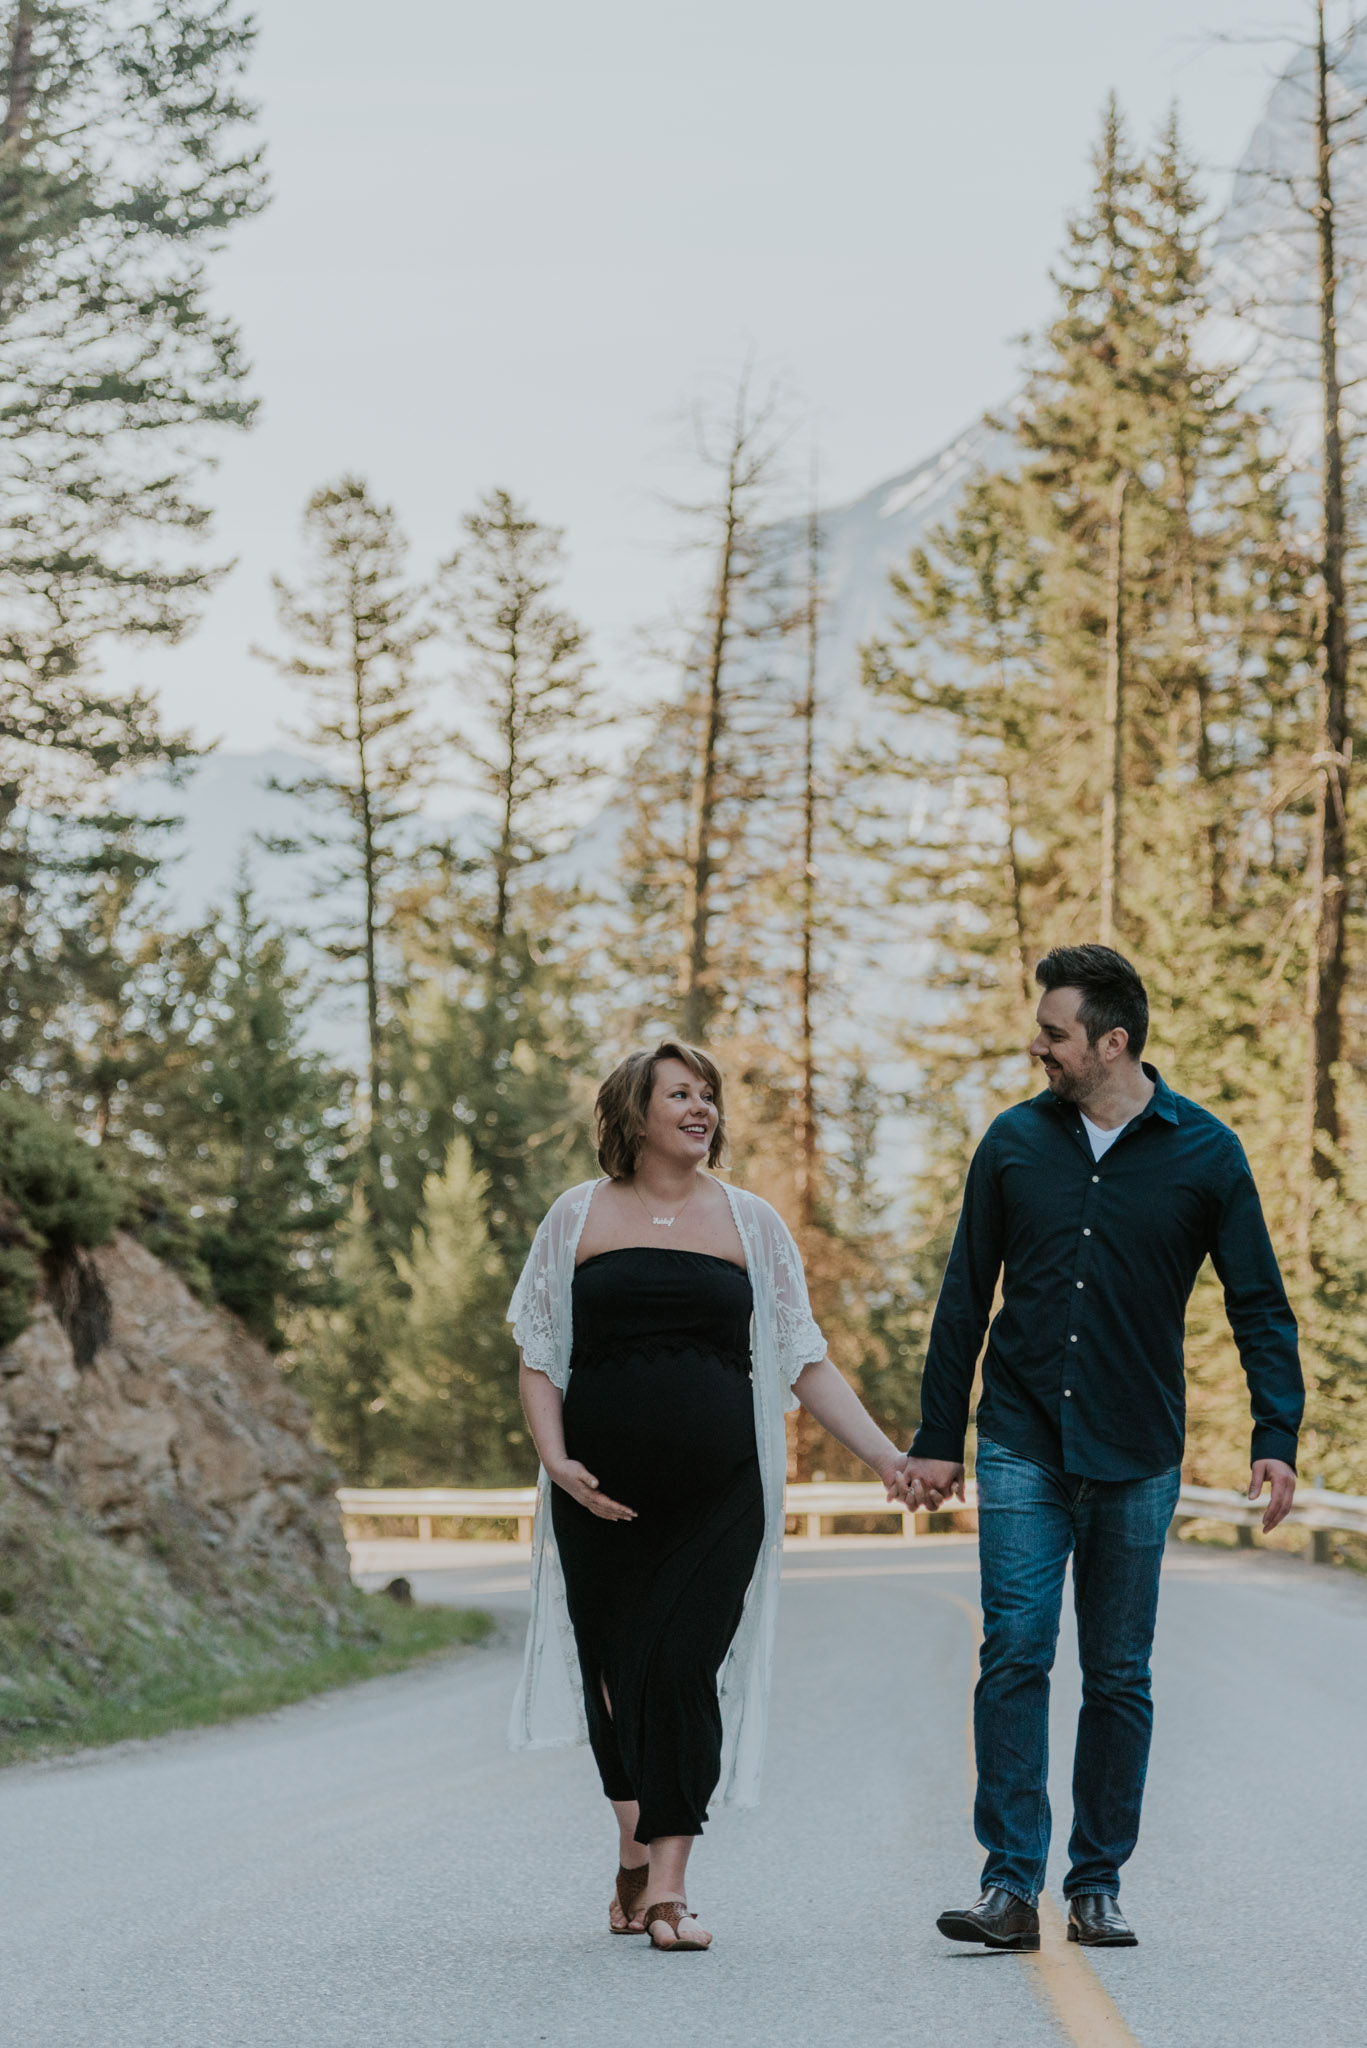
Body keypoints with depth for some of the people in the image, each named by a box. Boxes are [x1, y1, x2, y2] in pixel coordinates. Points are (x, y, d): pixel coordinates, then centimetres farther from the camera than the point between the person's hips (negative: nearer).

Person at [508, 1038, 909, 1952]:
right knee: (615, 1671, 6)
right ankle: (635, 1854, 27)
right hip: (603, 1498, 1)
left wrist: (885, 1455, -1)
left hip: (719, 1497, -1)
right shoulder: (581, 1216, 7)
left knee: (685, 1667, -12)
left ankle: (667, 1885, -11)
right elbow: (540, 1354, 8)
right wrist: (555, 1457, -7)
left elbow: (804, 1360, 9)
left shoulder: (750, 1222, 9)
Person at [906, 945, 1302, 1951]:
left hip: (1137, 1454, -1)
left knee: (1119, 1677, 5)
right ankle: (1011, 1885, -8)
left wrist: (1276, 1437, -10)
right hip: (1023, 1447, 1)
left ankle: (1098, 1885, 14)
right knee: (1015, 1655, -9)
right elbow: (965, 1299, 10)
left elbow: (1260, 1304, 1)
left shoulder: (1204, 1152, -1)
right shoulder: (1015, 1142, 4)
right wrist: (938, 1437, 8)